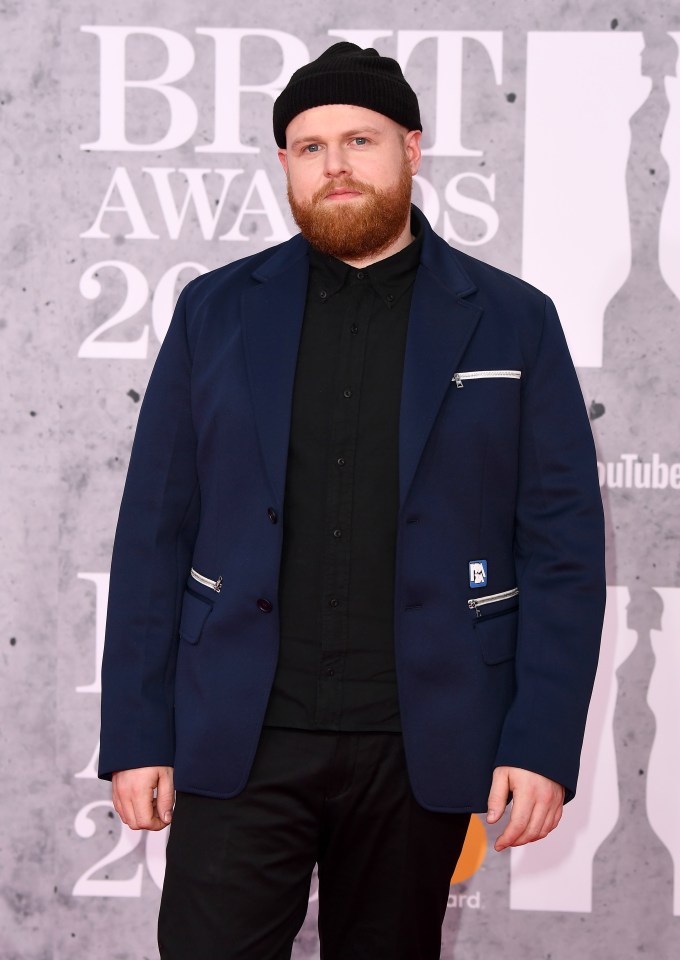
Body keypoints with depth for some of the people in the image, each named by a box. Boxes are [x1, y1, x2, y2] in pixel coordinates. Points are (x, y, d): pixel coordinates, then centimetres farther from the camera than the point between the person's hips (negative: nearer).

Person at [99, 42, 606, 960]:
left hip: (419, 746, 0)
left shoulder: (512, 322, 3)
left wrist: (544, 744, -7)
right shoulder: (215, 311, 6)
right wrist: (136, 736, 0)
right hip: (238, 740, 0)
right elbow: (153, 532, 5)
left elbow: (563, 545, 0)